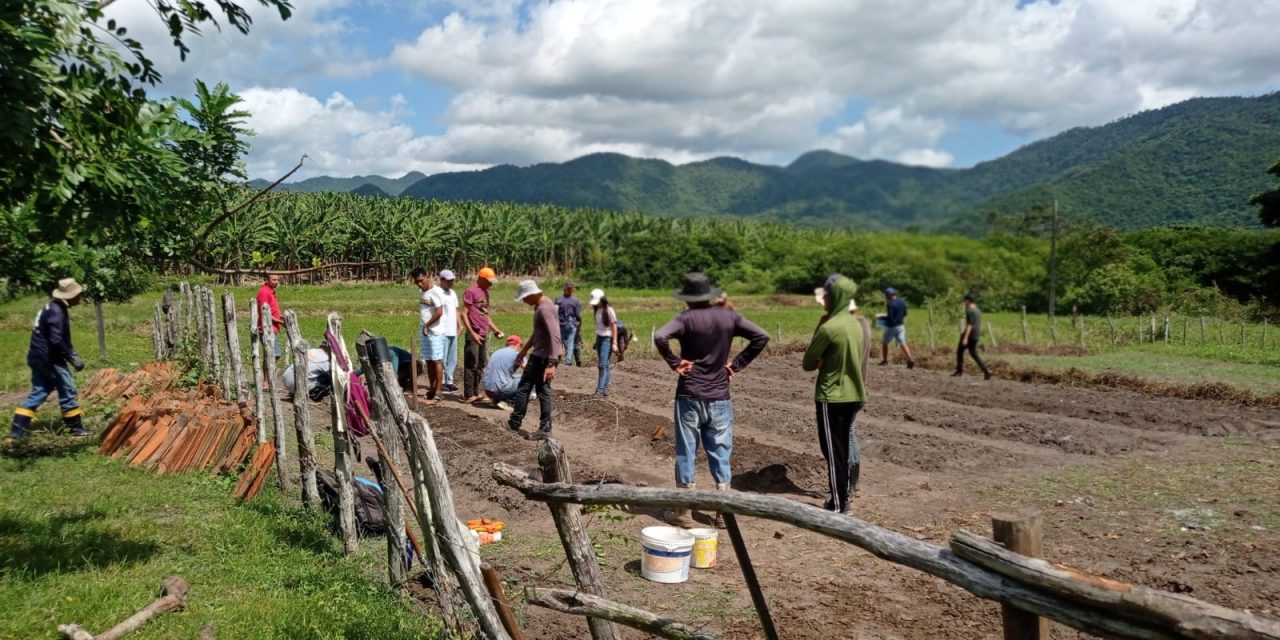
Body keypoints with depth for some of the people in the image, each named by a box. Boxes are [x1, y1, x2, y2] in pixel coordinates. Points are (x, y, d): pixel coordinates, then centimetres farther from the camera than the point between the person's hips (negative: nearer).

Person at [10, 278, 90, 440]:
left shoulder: (53, 307, 14)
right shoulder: (57, 311, -19)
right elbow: (56, 340, -25)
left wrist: (73, 354, 18)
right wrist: (73, 358, -19)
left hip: (39, 356, 10)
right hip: (49, 357, -10)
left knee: (39, 392, 13)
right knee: (67, 390, -1)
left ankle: (17, 430, 11)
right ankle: (76, 428, 7)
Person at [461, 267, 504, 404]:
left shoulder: (485, 292, 16)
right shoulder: (470, 291, -9)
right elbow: (464, 314, -13)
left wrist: (495, 329, 15)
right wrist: (472, 333, -19)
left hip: (484, 335, 8)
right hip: (474, 334, -8)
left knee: (482, 365, 12)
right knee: (471, 365, -4)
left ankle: (477, 393, 19)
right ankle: (468, 395, 1)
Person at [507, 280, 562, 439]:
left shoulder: (545, 309, -21)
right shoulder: (541, 305, 11)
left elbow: (555, 337, -27)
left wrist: (551, 364, -30)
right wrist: (525, 349, 28)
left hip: (544, 356, -10)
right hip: (541, 354, 10)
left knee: (523, 388, 2)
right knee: (543, 390, 11)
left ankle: (514, 424, 13)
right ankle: (545, 429, 13)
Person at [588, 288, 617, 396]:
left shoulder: (609, 310, -12)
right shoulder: (597, 310, 9)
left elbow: (614, 326, -11)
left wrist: (614, 343, -14)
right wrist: (596, 341, 12)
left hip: (607, 339, -7)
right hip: (599, 338, 7)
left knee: (603, 365, -11)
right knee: (602, 365, 7)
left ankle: (600, 389, -10)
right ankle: (605, 388, 12)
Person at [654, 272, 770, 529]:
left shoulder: (687, 318, -11)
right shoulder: (729, 316, 1)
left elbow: (660, 337, -27)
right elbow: (762, 337, -2)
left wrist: (674, 363, -14)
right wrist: (737, 364, 0)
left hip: (690, 397, -3)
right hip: (720, 398, 3)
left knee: (686, 452, 7)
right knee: (721, 454, 11)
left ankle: (685, 513, 13)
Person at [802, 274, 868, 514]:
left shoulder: (828, 327, -19)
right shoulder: (857, 325, 5)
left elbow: (807, 363, -9)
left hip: (831, 397, -7)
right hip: (854, 395, 7)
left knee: (833, 451, 2)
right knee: (844, 447, 17)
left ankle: (838, 504, 8)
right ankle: (843, 498, 26)